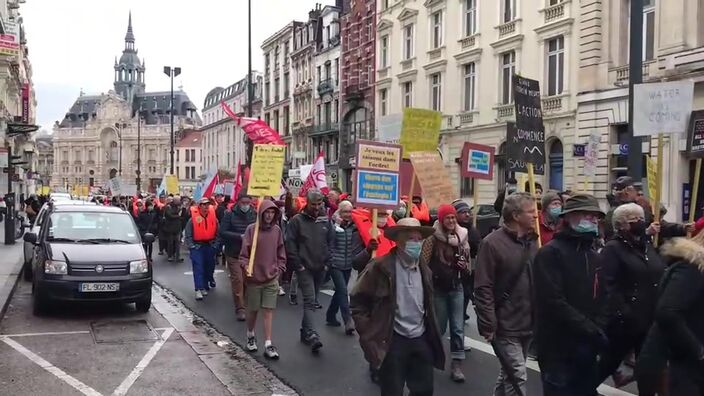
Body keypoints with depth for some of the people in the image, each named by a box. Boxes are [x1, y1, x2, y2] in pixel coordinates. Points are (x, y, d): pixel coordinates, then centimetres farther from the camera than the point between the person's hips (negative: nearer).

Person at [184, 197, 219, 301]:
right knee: (198, 268, -11)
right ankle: (199, 290, -14)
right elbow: (188, 235, -3)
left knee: (209, 267, 13)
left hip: (210, 246, 4)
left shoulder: (213, 218, 1)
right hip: (197, 246, -4)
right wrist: (191, 246, -8)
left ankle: (205, 286, 30)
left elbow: (217, 233, 10)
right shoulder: (193, 219, -8)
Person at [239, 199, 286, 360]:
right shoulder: (251, 229, -7)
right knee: (253, 310, 11)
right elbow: (244, 252, -6)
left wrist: (280, 268, 4)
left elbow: (281, 252, 11)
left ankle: (268, 345, 1)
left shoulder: (277, 230, 3)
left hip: (271, 278, 2)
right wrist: (245, 267, -20)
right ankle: (250, 335, 36)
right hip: (254, 277, -2)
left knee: (268, 311, 0)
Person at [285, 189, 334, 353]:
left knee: (311, 300, 13)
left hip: (320, 268, 4)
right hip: (304, 268, -4)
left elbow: (331, 242, 12)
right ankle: (312, 335, -20)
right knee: (310, 301, -13)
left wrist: (327, 263, 4)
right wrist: (298, 265, -10)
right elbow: (290, 245, -7)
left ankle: (305, 331, 24)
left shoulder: (326, 220, 7)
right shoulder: (297, 220, -5)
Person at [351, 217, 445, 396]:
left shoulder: (424, 268, 7)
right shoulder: (381, 267, -13)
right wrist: (368, 335, -10)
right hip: (392, 342, -6)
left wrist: (431, 332, 15)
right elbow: (357, 301, -8)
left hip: (421, 340, 6)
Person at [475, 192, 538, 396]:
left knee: (509, 375, 20)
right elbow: (483, 289, -15)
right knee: (518, 378, -6)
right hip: (505, 326, -7)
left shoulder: (533, 241, 6)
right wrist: (488, 325, -17)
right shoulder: (492, 243, -14)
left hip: (528, 324, 7)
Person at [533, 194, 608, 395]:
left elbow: (602, 300, 13)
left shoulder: (594, 256, 14)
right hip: (559, 349, -7)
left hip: (587, 349, 7)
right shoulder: (551, 253, -12)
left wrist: (599, 331, -6)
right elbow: (554, 302, -21)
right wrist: (592, 331, -19)